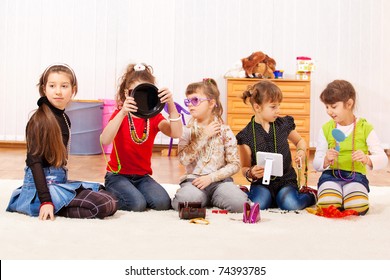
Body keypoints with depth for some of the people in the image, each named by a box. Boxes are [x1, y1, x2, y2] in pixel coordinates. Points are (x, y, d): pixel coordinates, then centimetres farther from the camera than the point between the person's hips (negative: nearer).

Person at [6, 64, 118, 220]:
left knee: (110, 200, 6)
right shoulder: (39, 120, -13)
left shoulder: (64, 118, 12)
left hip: (60, 182, 9)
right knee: (106, 205, -19)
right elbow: (34, 160, -18)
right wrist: (46, 201, -24)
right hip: (43, 185, -9)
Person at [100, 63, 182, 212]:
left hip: (142, 176, 3)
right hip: (118, 175, -3)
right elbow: (104, 141, -26)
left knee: (162, 202, -21)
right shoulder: (120, 114, -5)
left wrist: (171, 104, -32)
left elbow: (176, 133, -19)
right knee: (137, 204, -28)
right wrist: (122, 113, -37)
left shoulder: (154, 117, 2)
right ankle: (110, 195, 2)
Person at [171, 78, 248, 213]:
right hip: (193, 179, -1)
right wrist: (204, 136, -11)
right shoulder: (187, 131, 4)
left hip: (219, 180, 1)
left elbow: (234, 165, -2)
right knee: (188, 200, -36)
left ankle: (212, 198, 3)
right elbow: (184, 159, -12)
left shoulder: (224, 131, 1)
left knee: (239, 202, -28)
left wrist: (210, 177, -14)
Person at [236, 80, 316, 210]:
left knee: (290, 204, -27)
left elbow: (299, 141, 22)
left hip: (285, 180, 2)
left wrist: (301, 151, -1)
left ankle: (309, 196, 8)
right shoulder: (246, 135, -7)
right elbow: (244, 168, -2)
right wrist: (250, 173, -26)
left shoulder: (284, 124, 2)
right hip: (261, 182, -1)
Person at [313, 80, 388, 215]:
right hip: (331, 175, 1)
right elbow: (316, 164, 5)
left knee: (358, 207, -29)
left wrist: (367, 159, -27)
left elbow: (383, 159, -4)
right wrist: (326, 160, -20)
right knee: (327, 205, -29)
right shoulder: (326, 129, 6)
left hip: (356, 175, 0)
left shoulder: (365, 128, 1)